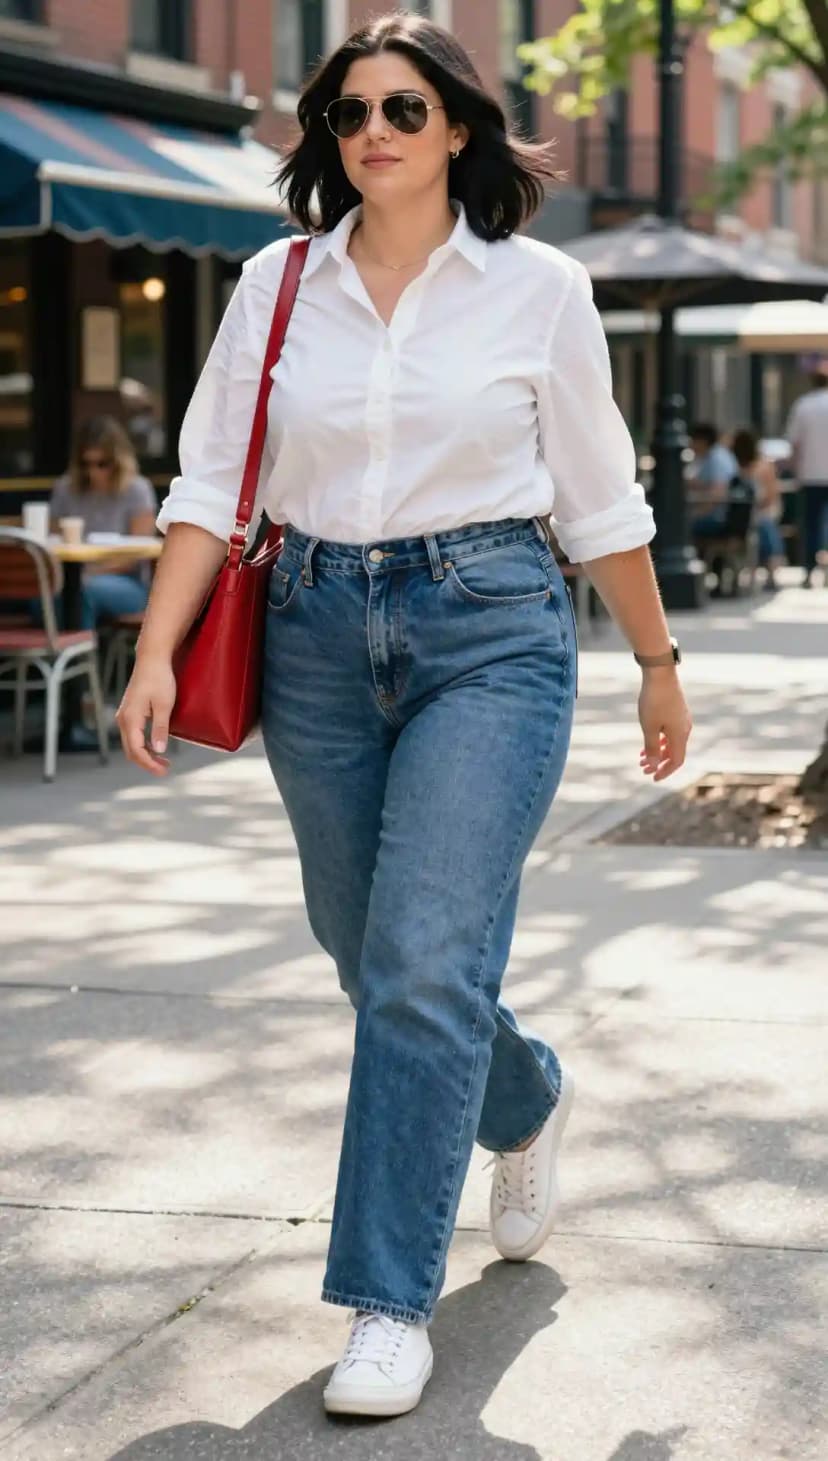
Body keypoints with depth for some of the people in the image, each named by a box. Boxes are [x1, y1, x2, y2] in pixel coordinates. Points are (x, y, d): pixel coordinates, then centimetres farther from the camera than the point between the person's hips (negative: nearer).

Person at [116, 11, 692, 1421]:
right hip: (318, 634, 4)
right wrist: (157, 652, -6)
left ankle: (391, 1301, -3)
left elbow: (600, 500, 6)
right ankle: (527, 1101, 46)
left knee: (424, 964, -13)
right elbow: (211, 481, 4)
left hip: (490, 632, -4)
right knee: (372, 958, 14)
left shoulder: (538, 290, -1)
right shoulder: (277, 285, 5)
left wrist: (659, 665, 11)